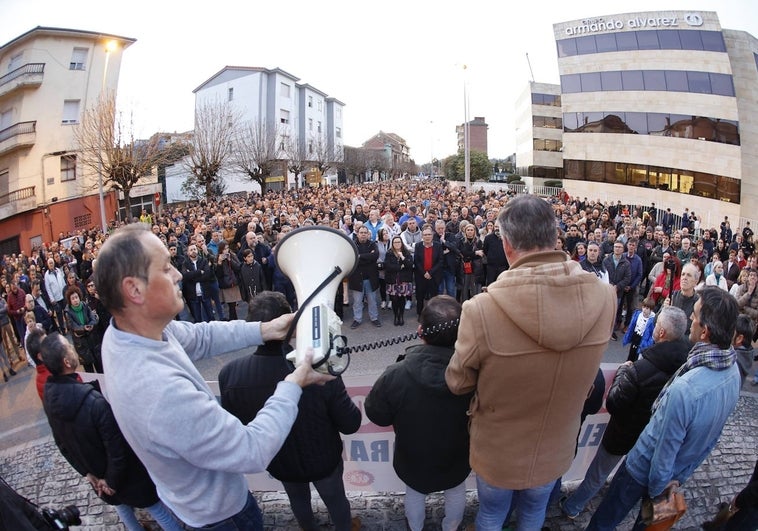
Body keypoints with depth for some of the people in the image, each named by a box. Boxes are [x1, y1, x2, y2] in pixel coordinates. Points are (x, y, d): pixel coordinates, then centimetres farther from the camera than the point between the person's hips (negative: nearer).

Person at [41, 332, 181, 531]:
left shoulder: (48, 397, -15)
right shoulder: (94, 402, -39)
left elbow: (60, 442, -1)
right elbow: (117, 447, -30)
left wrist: (86, 471, 9)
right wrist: (112, 481, -11)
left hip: (96, 472, 6)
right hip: (124, 473, -6)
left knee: (119, 503, 31)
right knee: (154, 505, 15)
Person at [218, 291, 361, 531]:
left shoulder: (229, 375, -30)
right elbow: (350, 424, -24)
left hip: (278, 462, 3)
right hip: (323, 459, -2)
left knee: (298, 499, 34)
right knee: (335, 499, 29)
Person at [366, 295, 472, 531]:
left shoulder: (395, 376, -35)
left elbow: (376, 415, -16)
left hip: (413, 460, 0)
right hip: (457, 459, 1)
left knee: (414, 494, 30)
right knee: (456, 493, 32)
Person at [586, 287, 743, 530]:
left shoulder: (684, 389, -41)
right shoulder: (734, 371, -15)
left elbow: (663, 458, -28)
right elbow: (711, 428, 1)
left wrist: (655, 491, -8)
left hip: (645, 469, -7)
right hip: (684, 471, 7)